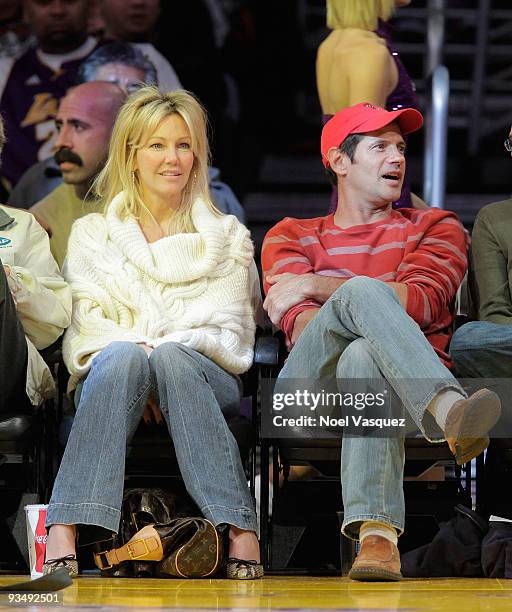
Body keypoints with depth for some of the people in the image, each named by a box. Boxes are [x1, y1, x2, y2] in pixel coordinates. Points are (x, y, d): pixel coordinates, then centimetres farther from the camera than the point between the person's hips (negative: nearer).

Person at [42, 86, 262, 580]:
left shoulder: (227, 237, 20)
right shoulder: (92, 233, 20)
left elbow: (230, 327, 7)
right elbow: (87, 320, 5)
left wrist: (164, 349, -12)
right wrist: (132, 351, -16)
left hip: (202, 375, 0)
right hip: (111, 370, 0)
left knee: (171, 358, -36)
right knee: (126, 356, -37)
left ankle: (239, 528, -46)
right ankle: (63, 532, -50)